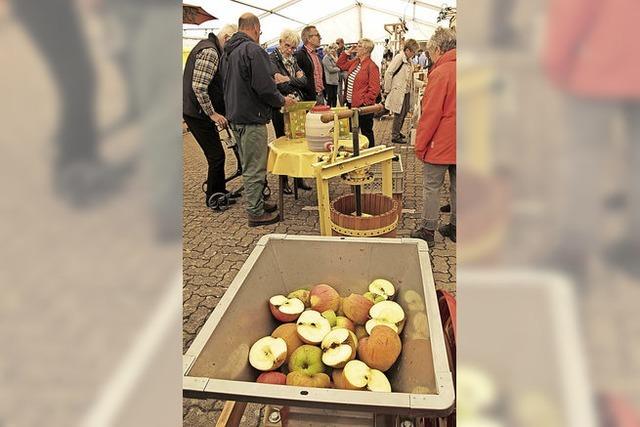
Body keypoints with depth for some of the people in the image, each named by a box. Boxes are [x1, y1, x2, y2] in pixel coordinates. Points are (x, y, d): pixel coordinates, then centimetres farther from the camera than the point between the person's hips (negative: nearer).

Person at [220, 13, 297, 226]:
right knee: (254, 167, -1)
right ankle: (256, 213, 7)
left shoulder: (228, 51, 14)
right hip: (251, 117, -9)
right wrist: (282, 100, -6)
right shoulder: (253, 50, -16)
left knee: (248, 165, 19)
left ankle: (256, 203, 31)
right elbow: (264, 86, -23)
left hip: (235, 116, 9)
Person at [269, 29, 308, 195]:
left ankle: (298, 177, 20)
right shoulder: (272, 59, -8)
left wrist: (288, 80, -12)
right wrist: (296, 80, -12)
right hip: (281, 108, -6)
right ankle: (283, 181, 14)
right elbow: (282, 87, -19)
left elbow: (304, 81, 1)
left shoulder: (293, 60, 14)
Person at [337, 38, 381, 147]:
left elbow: (374, 89, -18)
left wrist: (365, 102, -19)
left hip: (363, 106, -9)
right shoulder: (354, 62, 11)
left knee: (366, 132, 3)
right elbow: (341, 64, 26)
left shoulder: (371, 66, -14)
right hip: (351, 104, 9)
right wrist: (348, 52, 15)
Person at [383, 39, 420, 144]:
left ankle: (397, 132, 30)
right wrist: (387, 90, -14)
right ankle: (395, 136, 8)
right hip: (398, 91, -8)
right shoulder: (399, 58, -14)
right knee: (399, 114, -2)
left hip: (406, 91, 8)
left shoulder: (409, 61, 13)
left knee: (404, 113, 15)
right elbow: (388, 73, -17)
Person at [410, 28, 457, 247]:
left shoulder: (440, 73, -15)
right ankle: (454, 227, 25)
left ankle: (428, 231, 9)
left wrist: (420, 144, -8)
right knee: (457, 186, 14)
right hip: (459, 145, 7)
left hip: (441, 144, -7)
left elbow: (430, 114, -17)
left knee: (432, 187, 2)